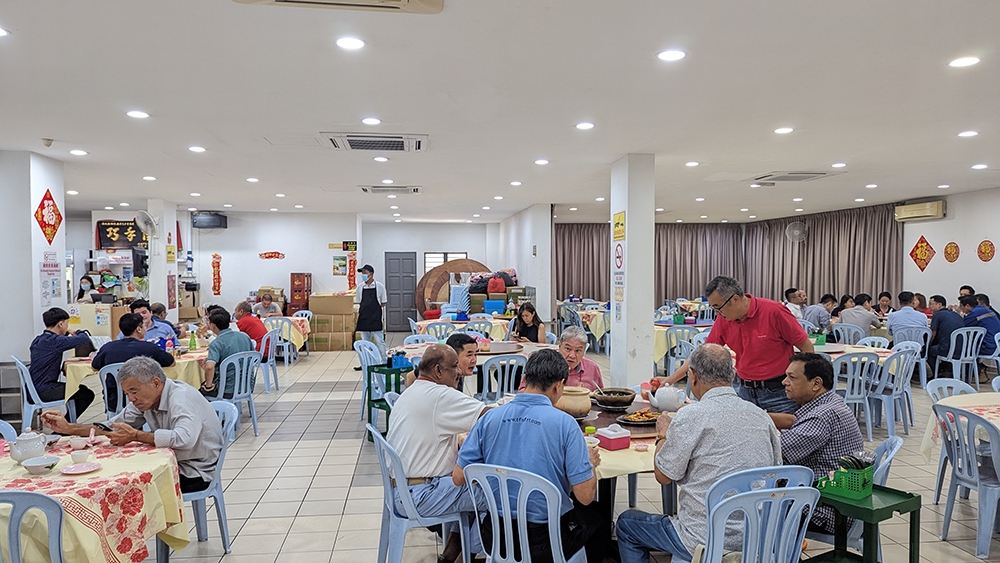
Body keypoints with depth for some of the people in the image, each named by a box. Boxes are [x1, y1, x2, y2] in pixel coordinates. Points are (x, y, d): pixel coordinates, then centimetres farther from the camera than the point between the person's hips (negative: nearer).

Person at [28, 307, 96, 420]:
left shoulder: (38, 340, 9)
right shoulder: (54, 341, -21)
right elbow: (85, 339, -22)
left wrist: (67, 334, 12)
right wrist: (76, 333, 0)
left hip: (34, 388, 10)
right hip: (44, 391, -10)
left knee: (82, 389, 20)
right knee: (87, 394, -7)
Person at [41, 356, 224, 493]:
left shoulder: (181, 397, -24)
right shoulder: (144, 398, 2)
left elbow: (184, 439, -41)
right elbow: (111, 427, 12)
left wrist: (135, 436, -30)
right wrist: (69, 428, 1)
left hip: (196, 472, -8)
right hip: (174, 464, 8)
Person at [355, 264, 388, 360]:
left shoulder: (379, 286, -2)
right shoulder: (360, 287, 7)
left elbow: (383, 304, 3)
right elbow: (359, 303, 14)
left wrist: (374, 309, -5)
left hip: (375, 318, -4)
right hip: (364, 318, 4)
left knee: (379, 341, -2)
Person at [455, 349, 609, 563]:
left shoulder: (489, 418, -7)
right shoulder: (565, 423, -18)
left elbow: (458, 477, -2)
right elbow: (585, 495, -15)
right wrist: (591, 462, 5)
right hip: (544, 543, -4)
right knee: (599, 518, 28)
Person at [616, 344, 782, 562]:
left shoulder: (692, 415, -18)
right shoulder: (762, 417, -1)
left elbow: (663, 476, -10)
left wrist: (663, 436, 8)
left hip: (706, 542, -7)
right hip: (757, 538, 7)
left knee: (626, 523, 16)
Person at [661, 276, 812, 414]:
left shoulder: (773, 311, -15)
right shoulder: (723, 320, -1)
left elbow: (806, 346, -8)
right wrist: (672, 378, 0)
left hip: (778, 392, -4)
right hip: (744, 390, 4)